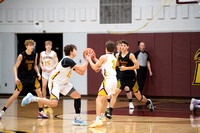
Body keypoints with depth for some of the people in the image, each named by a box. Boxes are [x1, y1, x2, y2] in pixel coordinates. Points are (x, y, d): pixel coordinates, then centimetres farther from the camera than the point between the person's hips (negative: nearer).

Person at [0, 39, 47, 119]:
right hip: (22, 77, -4)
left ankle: (40, 112, 5)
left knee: (39, 93, -7)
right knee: (15, 95, -8)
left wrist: (38, 73, -1)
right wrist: (16, 77, -24)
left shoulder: (35, 55, -3)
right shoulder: (21, 56, -16)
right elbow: (15, 67, -12)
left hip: (32, 76, 4)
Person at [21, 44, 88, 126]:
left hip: (63, 83, 10)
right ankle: (32, 98, -11)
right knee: (54, 103, -25)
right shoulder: (67, 60, -18)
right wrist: (87, 61, -5)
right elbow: (82, 69, -19)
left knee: (77, 96, 2)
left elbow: (82, 73, 16)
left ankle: (77, 119, 7)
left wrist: (86, 61, 10)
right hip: (55, 82, -10)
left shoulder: (71, 62, 12)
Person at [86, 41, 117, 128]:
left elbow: (94, 67, 3)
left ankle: (98, 120, -28)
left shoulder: (104, 57, -4)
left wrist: (89, 60, 18)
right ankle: (102, 117, 40)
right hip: (114, 80, 8)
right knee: (104, 98, 27)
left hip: (108, 80, -8)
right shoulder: (114, 58, 18)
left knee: (99, 99, -13)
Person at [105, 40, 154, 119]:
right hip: (122, 78, 3)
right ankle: (109, 112, -18)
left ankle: (148, 102, 43)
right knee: (114, 93, -16)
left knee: (138, 97, 11)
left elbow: (137, 66, -20)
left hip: (131, 78, -3)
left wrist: (126, 68, -25)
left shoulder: (130, 55, -15)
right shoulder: (118, 55, 0)